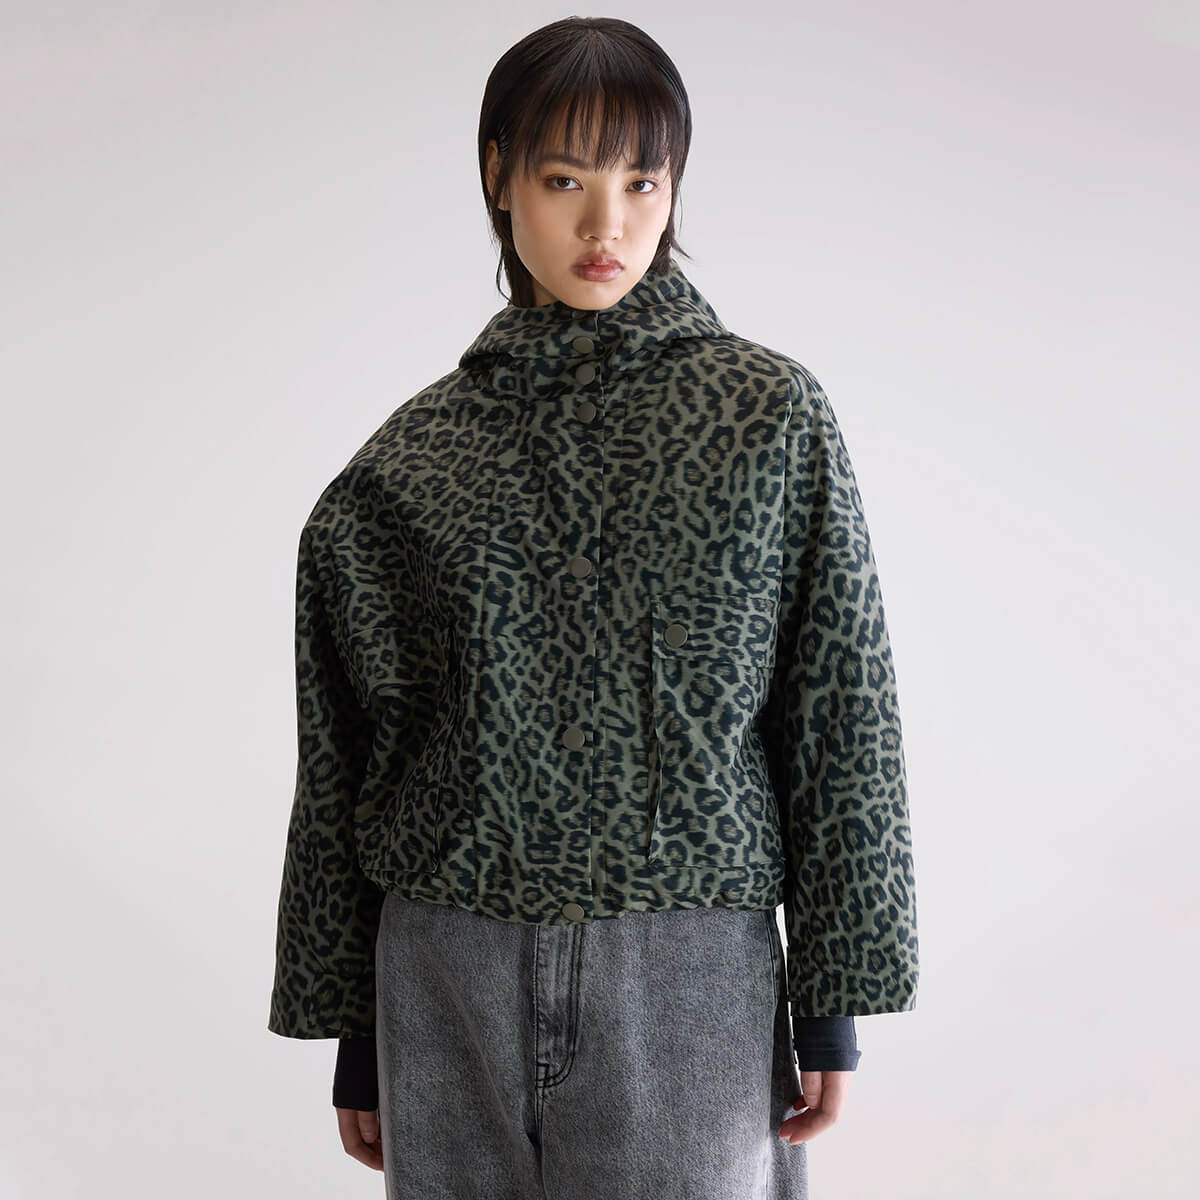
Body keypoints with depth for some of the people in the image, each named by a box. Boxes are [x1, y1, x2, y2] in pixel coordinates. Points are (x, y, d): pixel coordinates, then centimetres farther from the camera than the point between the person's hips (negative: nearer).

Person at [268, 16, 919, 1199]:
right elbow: (343, 753, 9)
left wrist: (832, 1005, -1)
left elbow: (840, 723, 0)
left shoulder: (769, 415, -1)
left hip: (689, 972, -1)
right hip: (452, 974, 2)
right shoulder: (413, 457, 3)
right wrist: (355, 1036, 10)